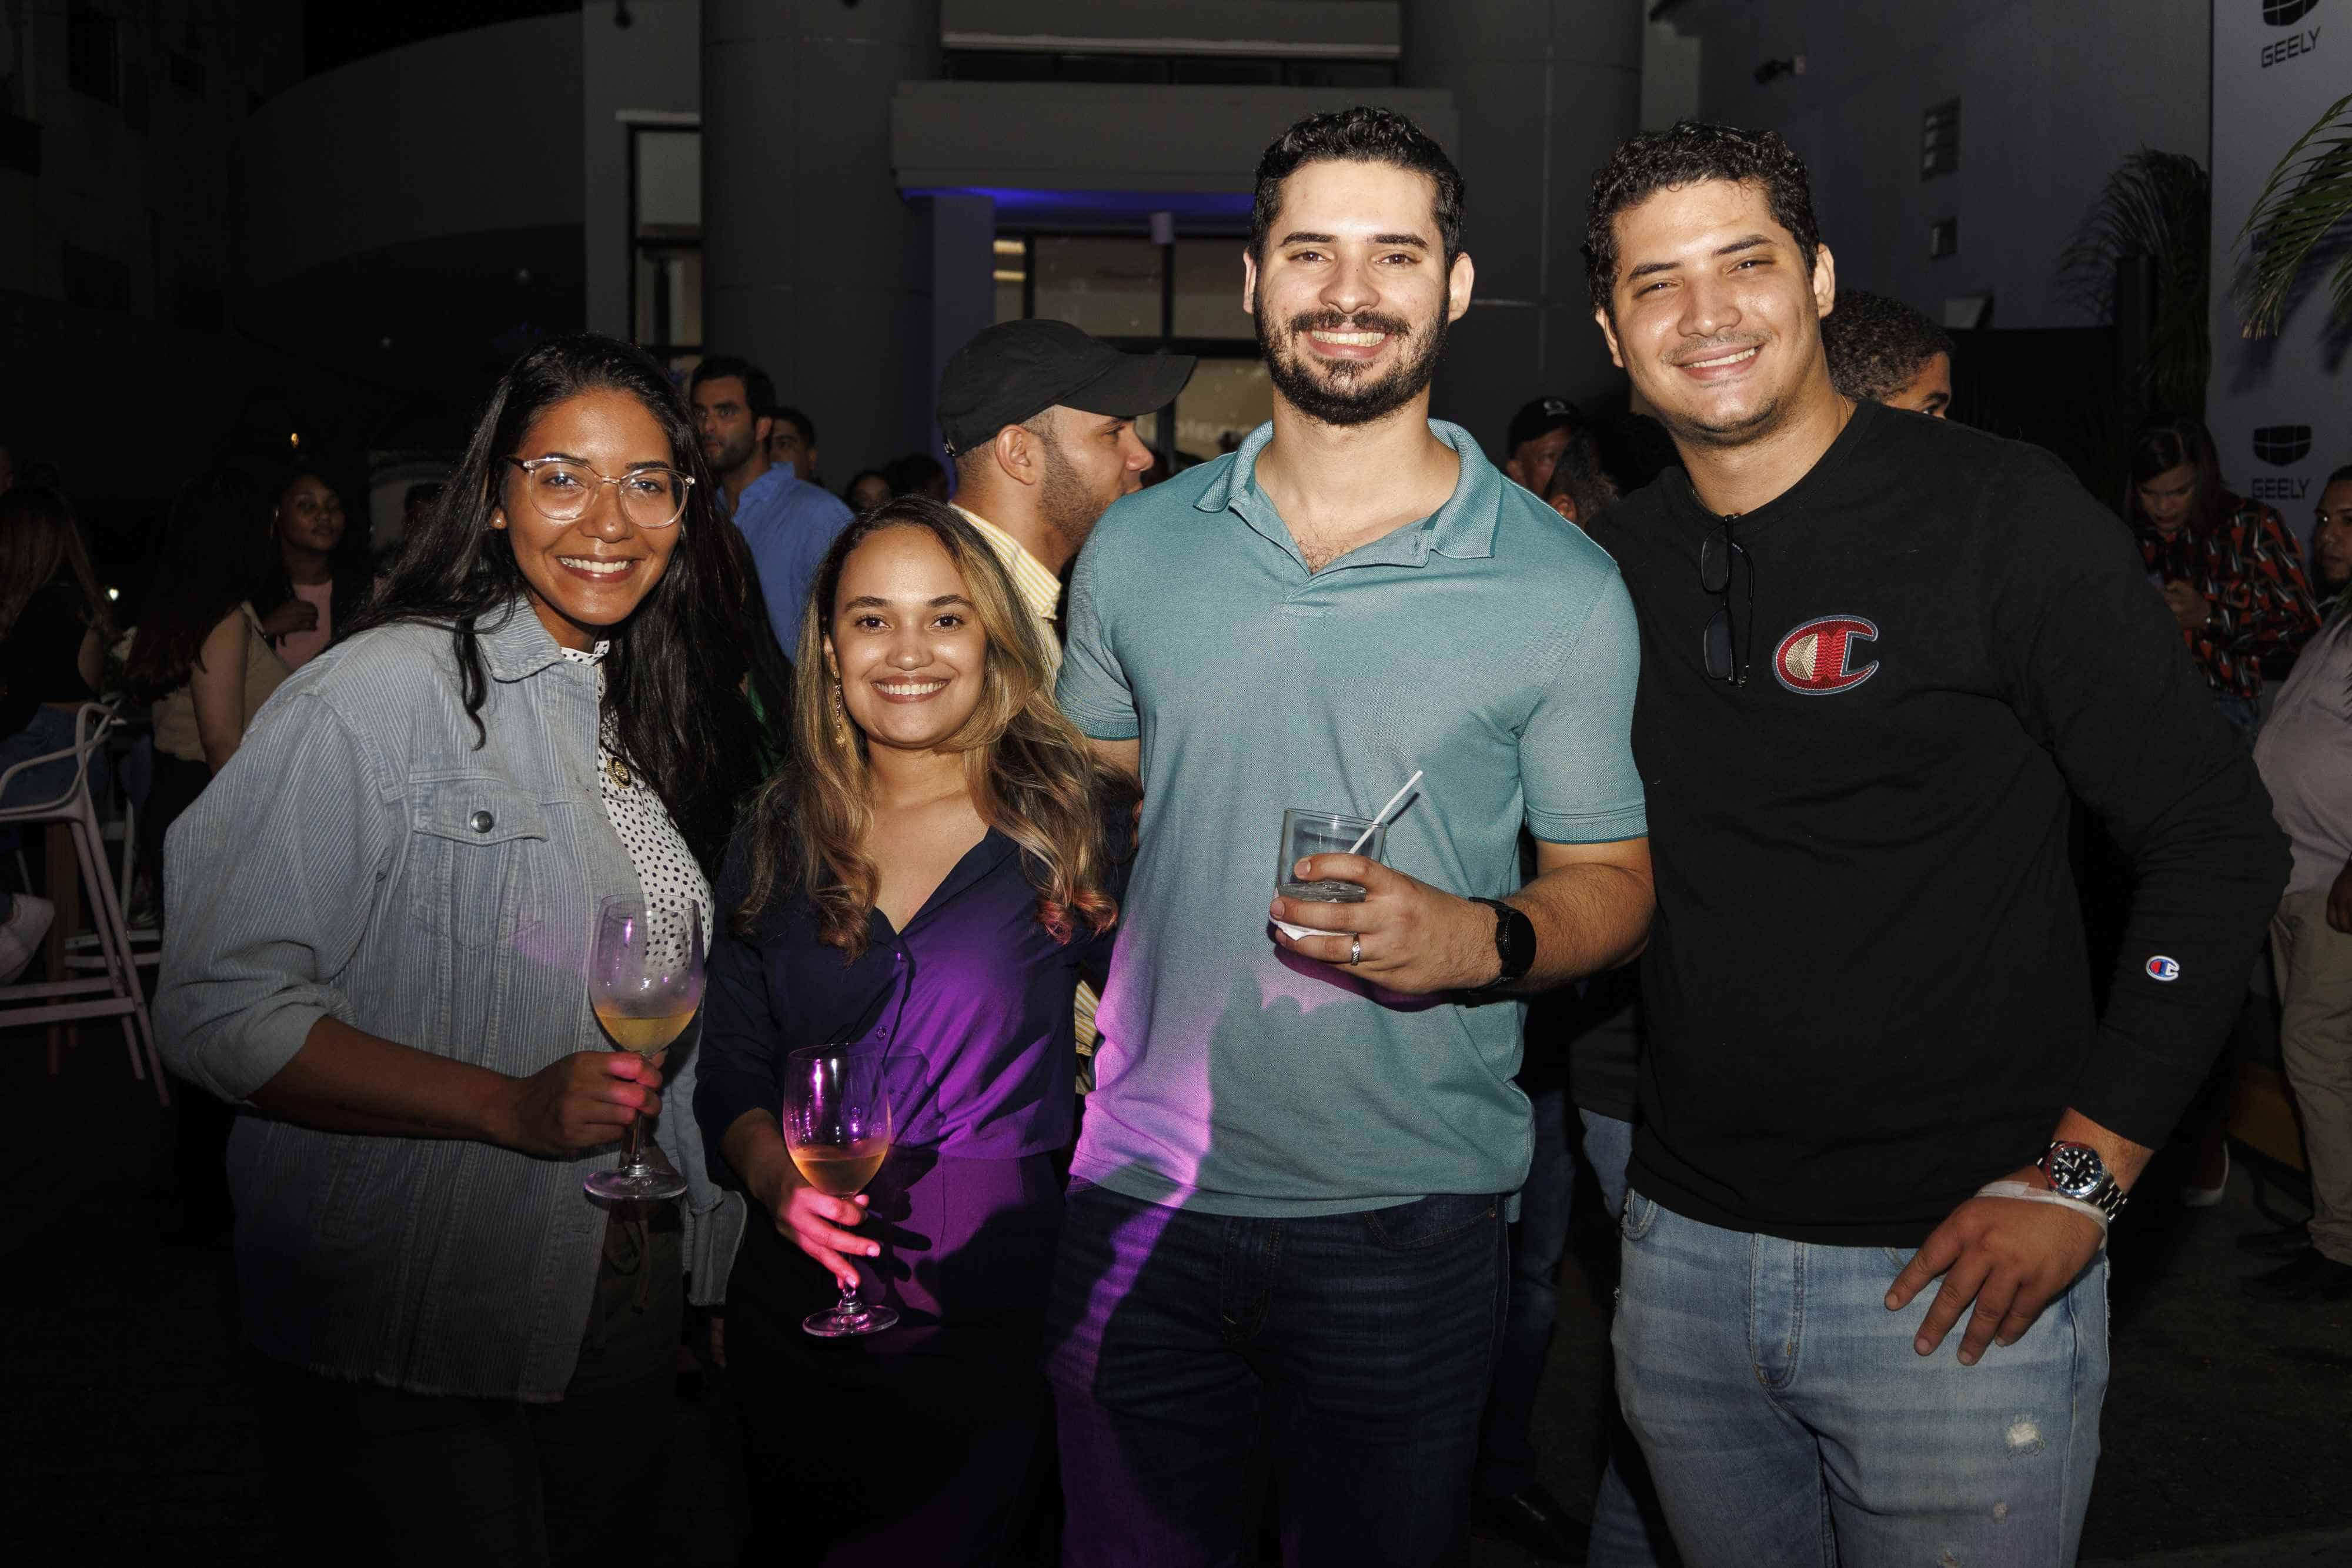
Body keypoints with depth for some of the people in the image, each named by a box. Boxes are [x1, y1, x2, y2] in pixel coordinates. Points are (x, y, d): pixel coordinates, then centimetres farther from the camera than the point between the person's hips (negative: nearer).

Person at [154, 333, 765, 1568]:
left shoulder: (645, 706, 8)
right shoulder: (381, 694, -16)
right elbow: (219, 1011, -20)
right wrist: (513, 1107, -27)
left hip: (625, 1292, 7)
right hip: (413, 1335, -7)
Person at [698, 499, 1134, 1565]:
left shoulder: (1077, 821, -5)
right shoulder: (779, 836, 5)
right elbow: (730, 1065, 8)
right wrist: (775, 1175, -10)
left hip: (995, 1318, -3)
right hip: (798, 1309, 3)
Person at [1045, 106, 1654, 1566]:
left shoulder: (1562, 587, -5)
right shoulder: (1136, 547, 4)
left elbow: (1613, 883, 0)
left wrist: (1481, 939, -21)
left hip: (1410, 1220, -2)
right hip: (1144, 1190, 3)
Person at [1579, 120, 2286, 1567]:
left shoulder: (1997, 514, -9)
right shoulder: (1617, 562, 5)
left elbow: (2221, 843, -10)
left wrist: (2084, 1173, -14)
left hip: (1958, 1277, -4)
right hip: (1684, 1249, 5)